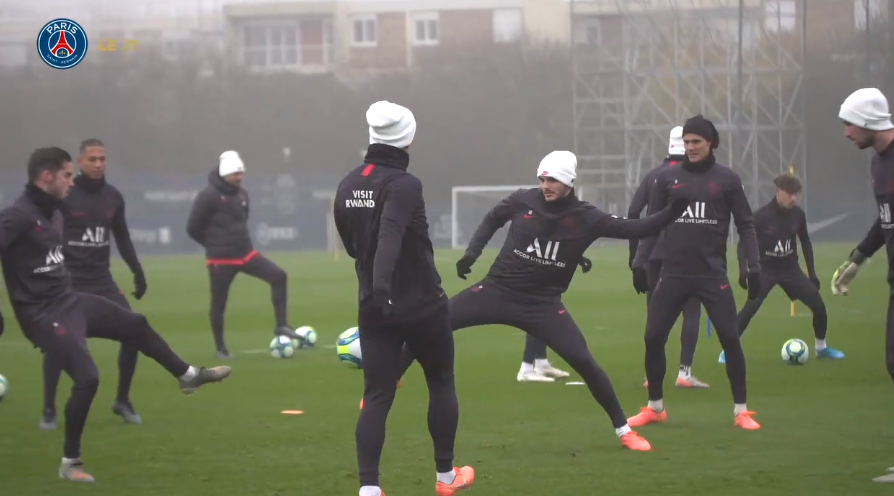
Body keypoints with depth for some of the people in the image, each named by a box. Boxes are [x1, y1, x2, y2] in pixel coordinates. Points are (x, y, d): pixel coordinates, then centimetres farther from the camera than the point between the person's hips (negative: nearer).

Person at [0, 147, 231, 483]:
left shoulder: (53, 212, 9)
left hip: (69, 301, 10)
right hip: (44, 314, -10)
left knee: (136, 325, 18)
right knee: (87, 377, -17)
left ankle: (187, 376, 40)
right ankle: (70, 463, -2)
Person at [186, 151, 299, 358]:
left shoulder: (241, 193, 7)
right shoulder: (208, 196, -15)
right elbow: (193, 228, -12)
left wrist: (237, 240, 13)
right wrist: (215, 243, 0)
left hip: (245, 253, 6)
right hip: (221, 259, -6)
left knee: (279, 276, -8)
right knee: (219, 303, 3)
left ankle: (281, 326, -4)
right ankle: (220, 348, 17)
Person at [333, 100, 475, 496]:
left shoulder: (347, 187, 4)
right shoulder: (404, 185, -18)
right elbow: (390, 234, -35)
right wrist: (383, 282, -49)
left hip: (374, 309, 5)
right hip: (422, 306, -5)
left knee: (377, 396, 2)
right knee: (441, 383, 16)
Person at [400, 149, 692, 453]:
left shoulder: (585, 218, -10)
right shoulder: (523, 201, -7)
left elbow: (636, 229, -14)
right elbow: (492, 219, 14)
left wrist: (674, 211, -27)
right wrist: (472, 252, 1)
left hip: (543, 305, -1)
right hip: (497, 291, 1)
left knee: (583, 361, -12)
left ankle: (623, 430, 4)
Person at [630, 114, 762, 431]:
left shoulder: (726, 179, 1)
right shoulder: (667, 178, 4)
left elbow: (745, 225, 4)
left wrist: (754, 266, -3)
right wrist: (639, 262, 1)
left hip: (712, 274, -2)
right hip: (673, 273, 2)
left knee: (730, 338, -6)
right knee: (653, 337, -1)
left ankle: (741, 410, 5)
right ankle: (655, 408, 16)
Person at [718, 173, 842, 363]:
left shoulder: (798, 214, -7)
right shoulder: (762, 216, -19)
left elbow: (805, 242, 9)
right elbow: (743, 243, -10)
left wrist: (812, 272, 8)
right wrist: (743, 271, -22)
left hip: (791, 269, 4)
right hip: (766, 270, -4)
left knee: (818, 305, -3)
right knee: (750, 308, -21)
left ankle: (821, 347, 18)